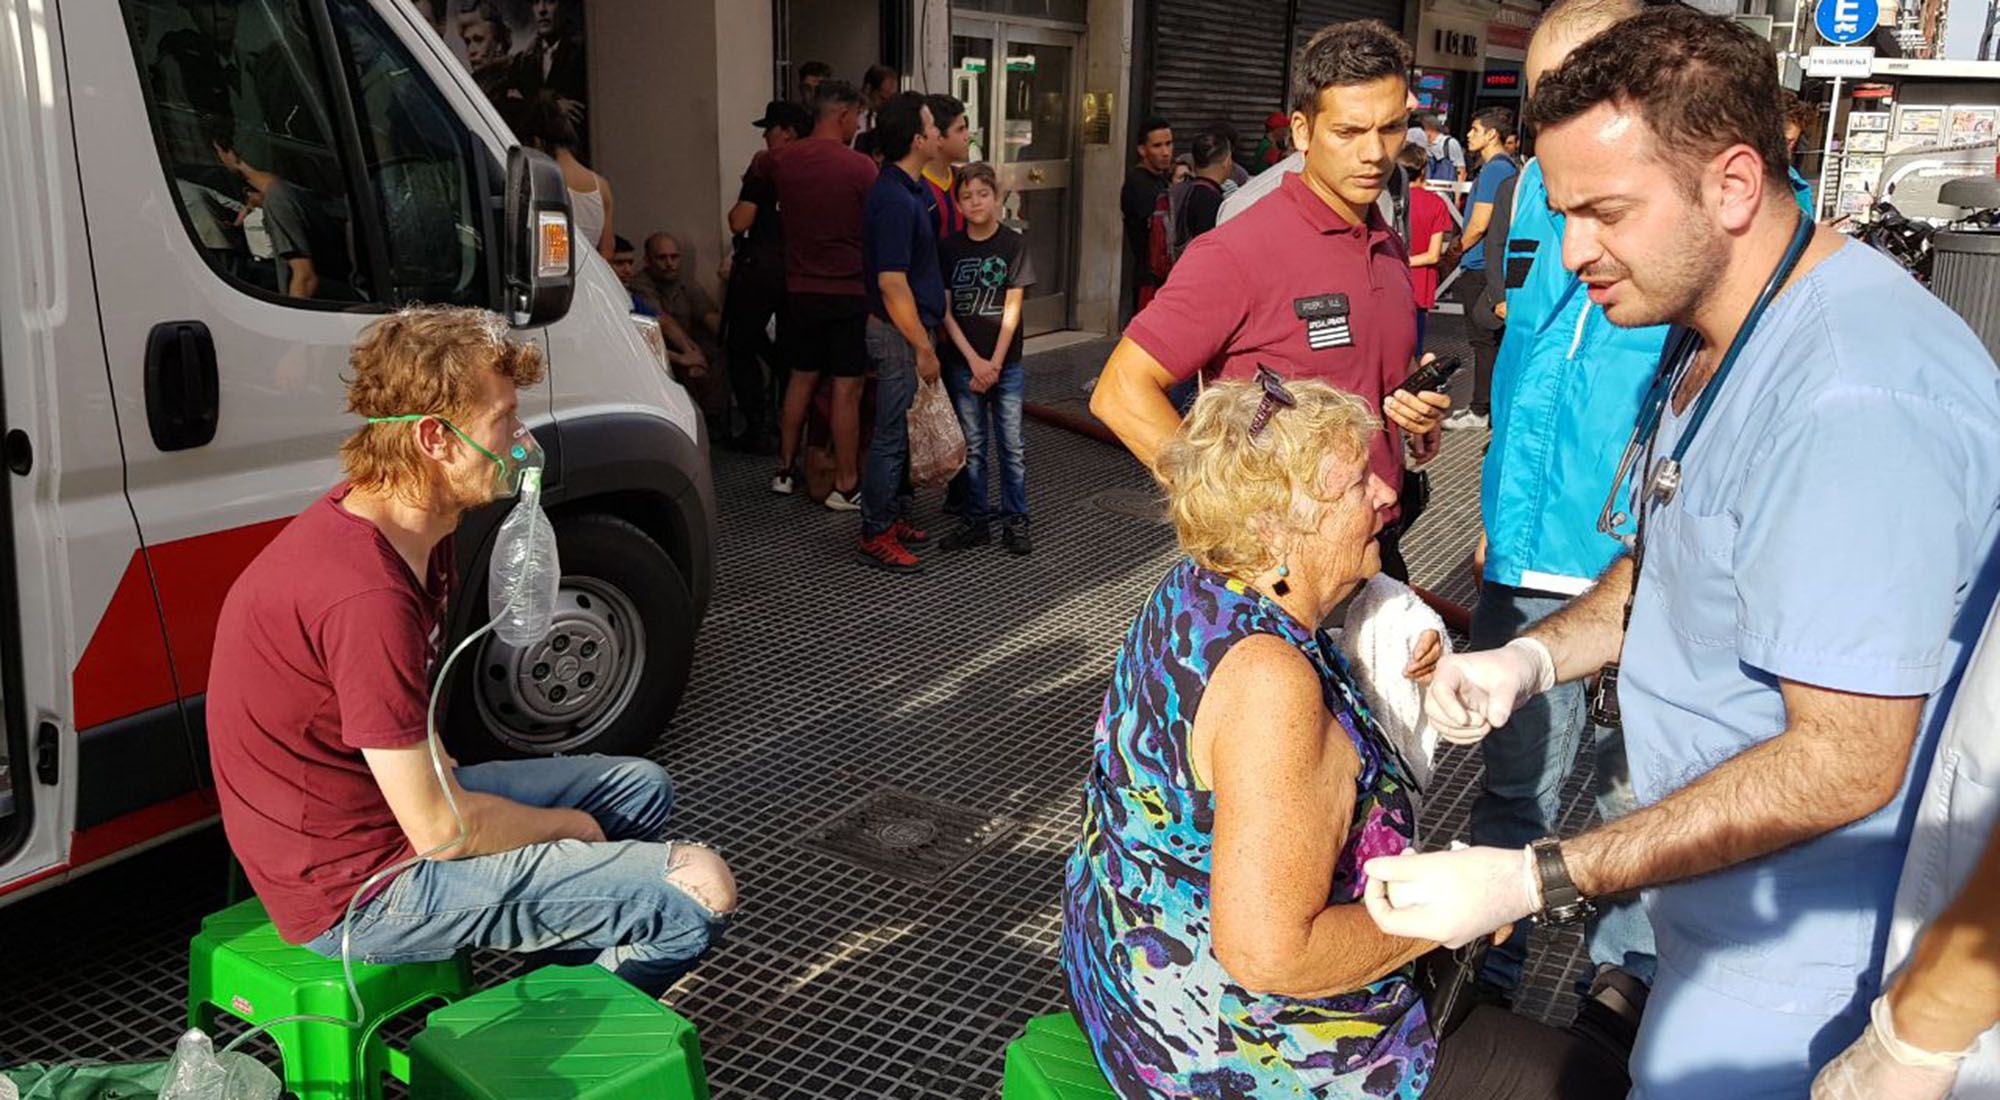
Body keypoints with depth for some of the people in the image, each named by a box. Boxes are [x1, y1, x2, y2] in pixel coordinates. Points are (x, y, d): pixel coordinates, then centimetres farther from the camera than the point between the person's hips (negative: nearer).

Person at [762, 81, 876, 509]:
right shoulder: (860, 167, -15)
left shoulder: (781, 160, 0)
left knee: (801, 378, 18)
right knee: (847, 389, 1)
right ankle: (845, 486, 6)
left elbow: (758, 168, 25)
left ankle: (786, 469, 26)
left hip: (801, 289, 5)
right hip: (850, 291, -5)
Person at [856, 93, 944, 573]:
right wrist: (923, 348, -21)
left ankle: (896, 516, 29)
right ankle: (875, 536, 6)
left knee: (903, 430, 18)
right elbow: (891, 284, -25)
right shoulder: (894, 200, -22)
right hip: (900, 333, -10)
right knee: (892, 435, -3)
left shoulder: (910, 188, 10)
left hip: (912, 327, 10)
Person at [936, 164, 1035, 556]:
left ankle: (1015, 521, 12)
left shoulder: (1013, 244, -2)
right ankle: (974, 520, 17)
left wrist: (994, 363, -10)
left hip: (1006, 363, -1)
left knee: (1012, 445, 2)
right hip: (963, 363, 1)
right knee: (972, 446, 8)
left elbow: (1012, 308, -5)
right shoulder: (949, 248, 2)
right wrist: (974, 360, -8)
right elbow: (946, 310, 0)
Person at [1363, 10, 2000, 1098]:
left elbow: (1845, 761, -29)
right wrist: (1531, 658, -4)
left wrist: (1541, 880, -29)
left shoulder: (1855, 400, -31)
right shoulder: (1714, 335, 3)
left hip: (1792, 942, -8)